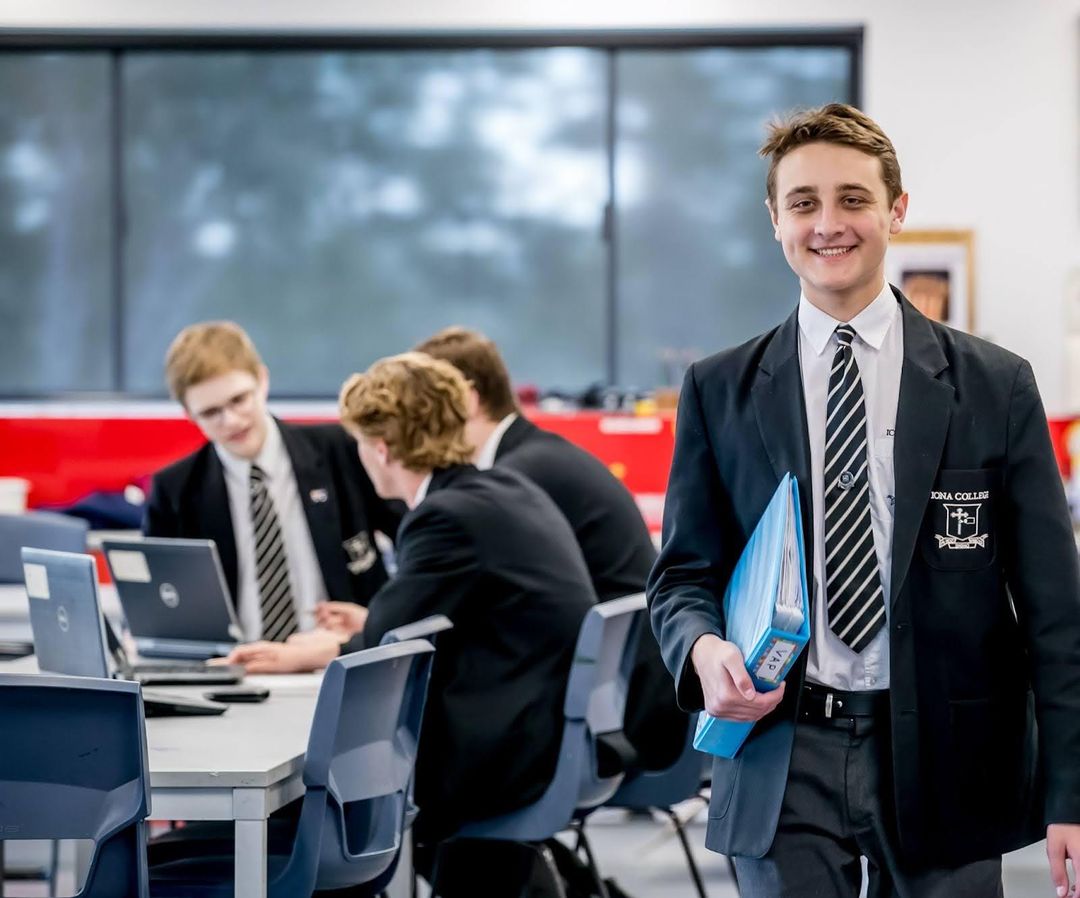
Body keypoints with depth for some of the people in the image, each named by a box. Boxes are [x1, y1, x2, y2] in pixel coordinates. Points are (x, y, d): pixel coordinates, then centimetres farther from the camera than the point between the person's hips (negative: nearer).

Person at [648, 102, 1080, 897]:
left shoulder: (996, 386, 2)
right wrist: (704, 648, -14)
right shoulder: (719, 392, 6)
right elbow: (684, 573, 11)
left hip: (943, 762, 0)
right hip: (783, 755, 1)